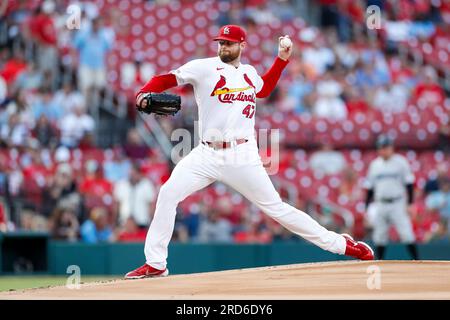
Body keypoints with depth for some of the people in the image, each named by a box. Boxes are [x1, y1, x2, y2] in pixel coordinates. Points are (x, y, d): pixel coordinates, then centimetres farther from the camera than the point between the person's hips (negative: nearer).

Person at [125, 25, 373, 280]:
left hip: (242, 156, 1)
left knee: (276, 207, -2)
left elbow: (264, 89, 37)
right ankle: (155, 265, -8)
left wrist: (282, 59, 28)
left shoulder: (249, 73, 14)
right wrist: (145, 94, -24)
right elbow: (166, 79, -5)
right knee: (168, 194, -16)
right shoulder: (204, 67, 2)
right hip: (207, 154, -1)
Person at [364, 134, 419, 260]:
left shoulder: (401, 162, -1)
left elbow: (409, 184, -2)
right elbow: (370, 187, 15)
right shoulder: (374, 164, 11)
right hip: (380, 206, 4)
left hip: (398, 204, -4)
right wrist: (367, 207, 9)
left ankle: (416, 261, -7)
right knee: (379, 236, 4)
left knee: (406, 233, -11)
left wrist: (409, 203, -9)